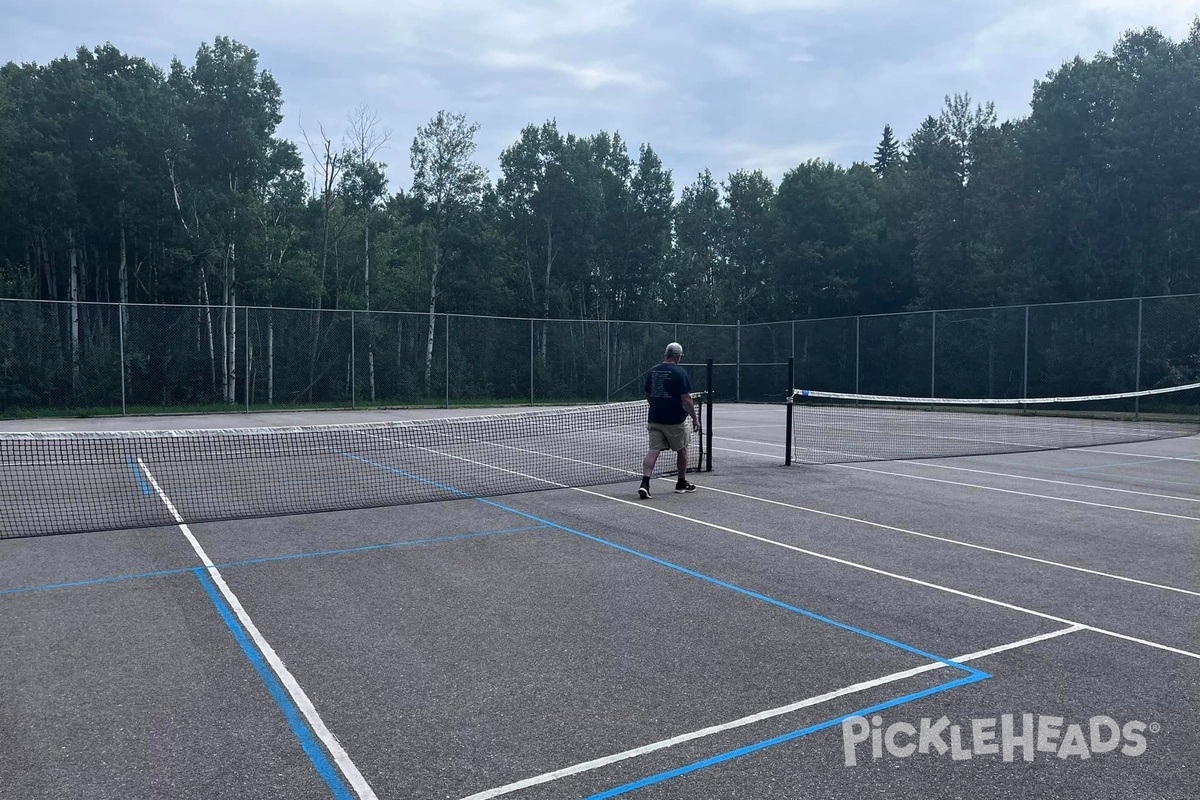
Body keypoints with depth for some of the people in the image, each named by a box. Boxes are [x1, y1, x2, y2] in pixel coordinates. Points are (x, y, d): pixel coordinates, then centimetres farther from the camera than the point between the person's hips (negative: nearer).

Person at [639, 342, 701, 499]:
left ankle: (645, 483, -17)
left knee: (653, 450, 0)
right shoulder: (679, 372, -11)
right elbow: (686, 399, -14)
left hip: (654, 419, 4)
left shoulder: (653, 371, 6)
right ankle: (681, 483, 27)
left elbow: (648, 396, 16)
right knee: (682, 450, 15)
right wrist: (695, 418, -6)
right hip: (675, 420, -4)